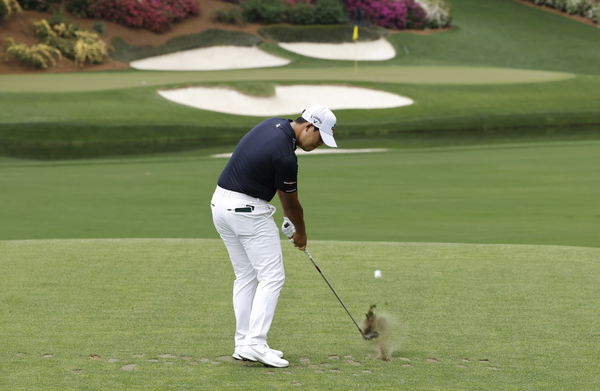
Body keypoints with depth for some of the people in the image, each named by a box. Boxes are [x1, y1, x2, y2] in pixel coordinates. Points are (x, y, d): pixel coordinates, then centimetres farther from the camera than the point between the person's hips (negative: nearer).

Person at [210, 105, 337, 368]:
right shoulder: (285, 156, -22)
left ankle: (243, 344, 12)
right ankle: (255, 344, -13)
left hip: (221, 203, 10)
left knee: (245, 276, 13)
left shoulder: (274, 125, 5)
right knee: (272, 277, -6)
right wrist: (301, 233, 12)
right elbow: (292, 202, -5)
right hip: (248, 210, -10)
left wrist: (288, 217, 17)